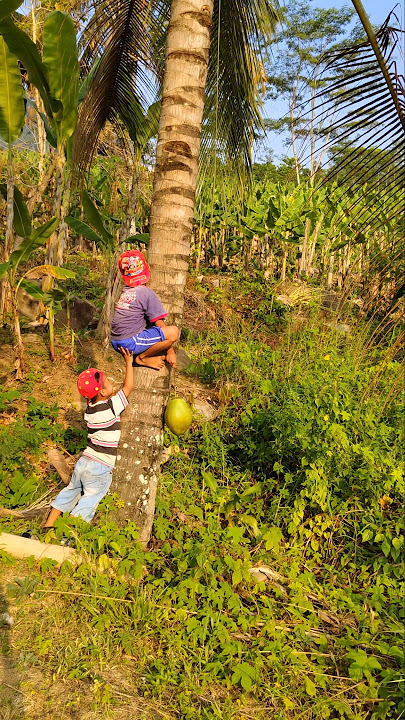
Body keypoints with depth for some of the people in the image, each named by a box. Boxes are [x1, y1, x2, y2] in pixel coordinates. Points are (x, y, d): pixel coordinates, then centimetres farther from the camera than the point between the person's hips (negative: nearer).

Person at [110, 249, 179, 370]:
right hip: (130, 343, -8)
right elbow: (160, 324, -5)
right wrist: (170, 351, 2)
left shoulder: (124, 291, 13)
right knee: (174, 331, -13)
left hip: (115, 343, 8)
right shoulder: (146, 292, -8)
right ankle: (142, 358, -4)